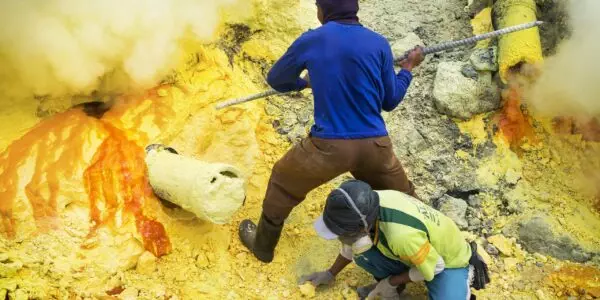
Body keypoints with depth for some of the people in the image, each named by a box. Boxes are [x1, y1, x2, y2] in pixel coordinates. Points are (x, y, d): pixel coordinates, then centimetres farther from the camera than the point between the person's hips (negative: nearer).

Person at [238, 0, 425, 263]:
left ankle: (262, 245, 39)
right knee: (402, 198, 26)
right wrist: (408, 67, 25)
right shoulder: (379, 44, 1)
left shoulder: (311, 41, -2)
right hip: (375, 145, 2)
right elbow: (390, 101, 9)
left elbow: (276, 80, 13)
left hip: (330, 145, -2)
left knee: (283, 183, 24)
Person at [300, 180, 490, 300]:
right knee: (362, 253, -20)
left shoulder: (401, 234, -44)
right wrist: (330, 274, 9)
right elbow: (354, 242, 3)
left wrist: (391, 282, -12)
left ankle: (465, 275, 1)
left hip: (449, 260, -6)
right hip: (424, 248, 6)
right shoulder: (367, 207, -22)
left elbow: (435, 267, -23)